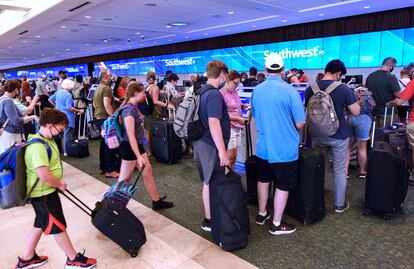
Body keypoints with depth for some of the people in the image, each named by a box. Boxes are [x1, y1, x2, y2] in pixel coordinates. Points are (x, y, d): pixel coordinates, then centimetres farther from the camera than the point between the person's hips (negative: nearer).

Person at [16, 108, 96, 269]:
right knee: (58, 227, 5)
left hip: (45, 191, 10)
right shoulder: (38, 146, -28)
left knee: (40, 225, 22)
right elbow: (44, 175, -34)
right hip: (43, 194, -10)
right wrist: (59, 185, -16)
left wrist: (58, 182, 9)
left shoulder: (45, 140, 5)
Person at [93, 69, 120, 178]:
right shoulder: (106, 88, -16)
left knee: (104, 143, 16)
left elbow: (94, 104, 24)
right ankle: (109, 170, -1)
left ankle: (102, 167, 24)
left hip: (99, 118, 10)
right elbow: (107, 105, -26)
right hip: (107, 119, -10)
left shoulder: (98, 88, 15)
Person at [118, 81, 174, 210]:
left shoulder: (134, 107, 6)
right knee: (124, 179, 3)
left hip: (138, 145, 10)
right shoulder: (129, 110, -22)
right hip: (130, 147, -10)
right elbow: (130, 136, -26)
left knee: (148, 171, 14)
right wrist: (139, 157, -27)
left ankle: (157, 201, 26)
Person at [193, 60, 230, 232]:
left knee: (208, 181, 19)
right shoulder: (214, 94, -19)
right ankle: (209, 220, 15)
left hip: (201, 141, 9)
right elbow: (213, 123, -27)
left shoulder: (202, 91, 10)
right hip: (211, 145, -9)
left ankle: (210, 215, 33)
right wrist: (222, 151, -26)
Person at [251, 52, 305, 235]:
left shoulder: (256, 91, -1)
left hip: (262, 146, 5)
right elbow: (300, 123, -13)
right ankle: (276, 225, 18)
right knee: (283, 186, 8)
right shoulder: (289, 91, -16)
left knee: (263, 180, 21)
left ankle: (261, 214, 36)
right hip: (285, 149, -5)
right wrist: (291, 130, 8)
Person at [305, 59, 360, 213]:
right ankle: (339, 205, 21)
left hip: (317, 136, 4)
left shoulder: (310, 89, -3)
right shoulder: (344, 89, -14)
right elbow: (356, 112, -10)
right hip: (338, 137, -4)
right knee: (340, 171, 10)